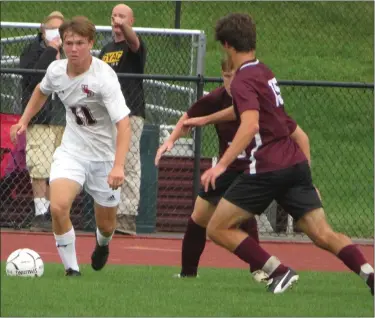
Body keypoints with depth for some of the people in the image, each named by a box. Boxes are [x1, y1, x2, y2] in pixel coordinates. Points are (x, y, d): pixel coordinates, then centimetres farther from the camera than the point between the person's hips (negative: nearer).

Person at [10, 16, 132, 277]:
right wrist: (24, 120, 16)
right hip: (71, 152, 3)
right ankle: (71, 270, -8)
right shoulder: (56, 70, -7)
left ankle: (102, 245, 50)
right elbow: (42, 90, 21)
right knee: (58, 207, -24)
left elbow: (123, 124, -32)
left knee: (106, 226, 11)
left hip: (104, 157, -3)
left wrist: (118, 166, -43)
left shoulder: (104, 77, -25)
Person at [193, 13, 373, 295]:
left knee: (218, 229, 2)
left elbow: (251, 124, -25)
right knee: (323, 234, 1)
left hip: (267, 169, -8)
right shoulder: (264, 72, 19)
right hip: (296, 163, 8)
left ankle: (279, 271, -8)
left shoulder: (243, 81, -8)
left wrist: (222, 165, -33)